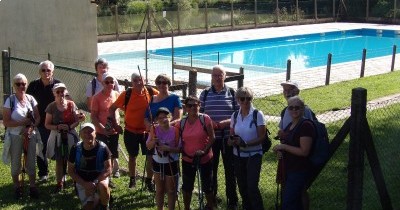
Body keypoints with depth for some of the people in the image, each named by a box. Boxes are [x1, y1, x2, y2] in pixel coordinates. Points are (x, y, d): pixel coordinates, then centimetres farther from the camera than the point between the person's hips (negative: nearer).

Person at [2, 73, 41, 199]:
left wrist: (30, 128, -16)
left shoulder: (31, 99, 0)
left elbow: (38, 118, 1)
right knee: (16, 164, 9)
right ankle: (17, 187, 26)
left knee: (31, 163, 10)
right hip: (15, 137, -2)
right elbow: (6, 122, -13)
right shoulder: (10, 100, -9)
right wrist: (22, 122, -20)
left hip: (30, 136, 3)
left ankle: (32, 187, 22)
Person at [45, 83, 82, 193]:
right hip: (57, 137, 0)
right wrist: (57, 127, -20)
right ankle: (59, 183, 15)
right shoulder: (51, 107, -3)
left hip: (70, 136, 0)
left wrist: (70, 126, -17)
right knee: (59, 161, 5)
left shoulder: (71, 104, -1)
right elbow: (47, 124, -2)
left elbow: (77, 120, 2)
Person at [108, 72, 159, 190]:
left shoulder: (152, 92, -10)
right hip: (131, 131, 0)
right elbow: (112, 108, -2)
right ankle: (132, 180, 34)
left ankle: (149, 181, 19)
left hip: (147, 131, 0)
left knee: (150, 157, 1)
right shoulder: (127, 94, -11)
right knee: (132, 156, 15)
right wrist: (115, 124, -5)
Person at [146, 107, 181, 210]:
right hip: (157, 162, 3)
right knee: (159, 190, 17)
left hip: (171, 163, -3)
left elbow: (179, 148, -12)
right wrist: (153, 141, -21)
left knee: (171, 190, 10)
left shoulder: (175, 130, -15)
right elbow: (148, 146, -1)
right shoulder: (154, 130, -6)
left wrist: (168, 148, -27)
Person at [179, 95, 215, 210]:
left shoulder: (205, 119, -12)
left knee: (207, 186, 9)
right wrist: (182, 151, -3)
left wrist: (205, 150, -20)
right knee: (187, 187, 14)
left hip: (205, 159, -3)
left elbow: (212, 137, -12)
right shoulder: (182, 122, -1)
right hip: (187, 159, 3)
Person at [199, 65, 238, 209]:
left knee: (230, 169, 6)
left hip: (228, 137, -1)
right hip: (210, 137, 1)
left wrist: (227, 122, -18)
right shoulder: (205, 94, 4)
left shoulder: (232, 93, 0)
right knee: (210, 168, 10)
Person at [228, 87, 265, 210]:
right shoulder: (235, 116, 5)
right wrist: (232, 141, -13)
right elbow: (231, 136, 11)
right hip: (238, 155, 5)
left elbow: (261, 137, -12)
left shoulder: (257, 114, -9)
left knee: (252, 187, -13)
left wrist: (245, 143, -24)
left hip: (254, 155, -4)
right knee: (242, 187, 9)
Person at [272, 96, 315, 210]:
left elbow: (304, 151, -22)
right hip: (288, 170, 9)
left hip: (299, 171, -9)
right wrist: (280, 151, 6)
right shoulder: (290, 125, 13)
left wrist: (283, 146, -19)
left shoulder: (306, 126, -15)